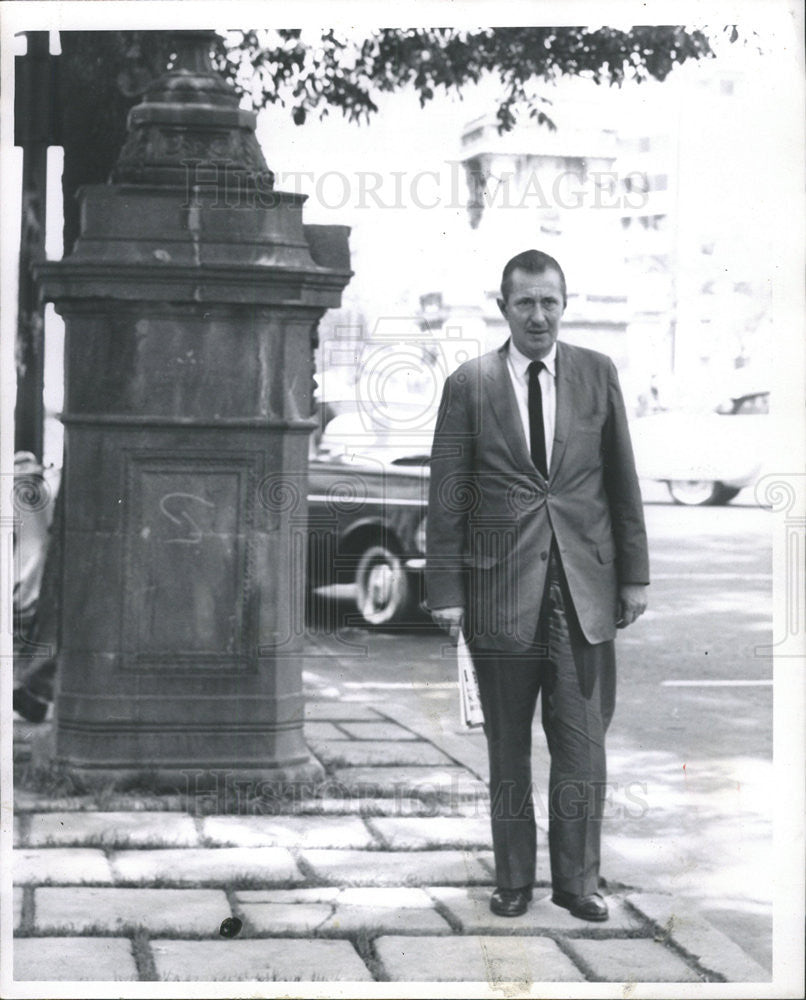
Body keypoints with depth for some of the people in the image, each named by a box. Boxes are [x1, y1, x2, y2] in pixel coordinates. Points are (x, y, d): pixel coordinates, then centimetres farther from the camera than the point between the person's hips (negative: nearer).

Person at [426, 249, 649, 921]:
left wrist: (634, 574, 6)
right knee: (508, 747, 8)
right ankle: (514, 879, 18)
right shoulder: (469, 385, 0)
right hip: (499, 588, -1)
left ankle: (577, 880, 14)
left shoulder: (598, 375, 5)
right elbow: (447, 496, 1)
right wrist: (445, 590, -2)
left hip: (584, 586, 1)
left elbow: (623, 481, 9)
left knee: (582, 745, 2)